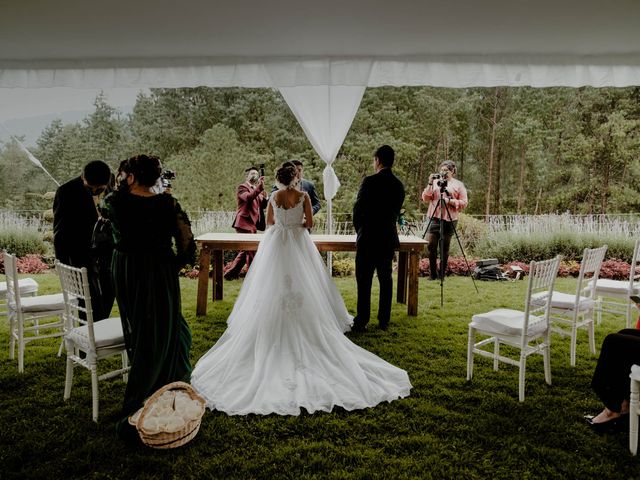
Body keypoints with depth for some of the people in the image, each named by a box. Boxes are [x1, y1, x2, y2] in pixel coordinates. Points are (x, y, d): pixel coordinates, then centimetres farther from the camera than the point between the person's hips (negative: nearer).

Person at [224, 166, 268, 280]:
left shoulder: (256, 189, 22)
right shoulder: (242, 187, -3)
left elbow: (262, 205, 10)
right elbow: (248, 198, -24)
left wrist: (263, 192, -7)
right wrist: (259, 188, -35)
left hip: (252, 224, 9)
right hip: (244, 223, -9)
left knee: (245, 251, 14)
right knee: (251, 250, -9)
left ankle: (229, 273, 23)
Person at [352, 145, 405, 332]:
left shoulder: (370, 181, -13)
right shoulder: (399, 185, 5)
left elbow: (357, 209, -8)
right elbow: (396, 211, 12)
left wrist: (359, 231, 8)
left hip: (368, 238, -5)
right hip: (389, 238, 5)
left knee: (364, 280, 1)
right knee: (386, 279, 11)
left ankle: (362, 321, 5)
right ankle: (384, 320, 17)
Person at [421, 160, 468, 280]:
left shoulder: (458, 185, 8)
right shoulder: (435, 182, 15)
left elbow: (464, 203, 2)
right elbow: (425, 199, 8)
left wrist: (450, 201, -12)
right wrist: (430, 184, -3)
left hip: (449, 220, -2)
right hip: (434, 218, 2)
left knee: (445, 248, 0)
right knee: (431, 246, -5)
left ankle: (442, 274, 12)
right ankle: (432, 274, 7)